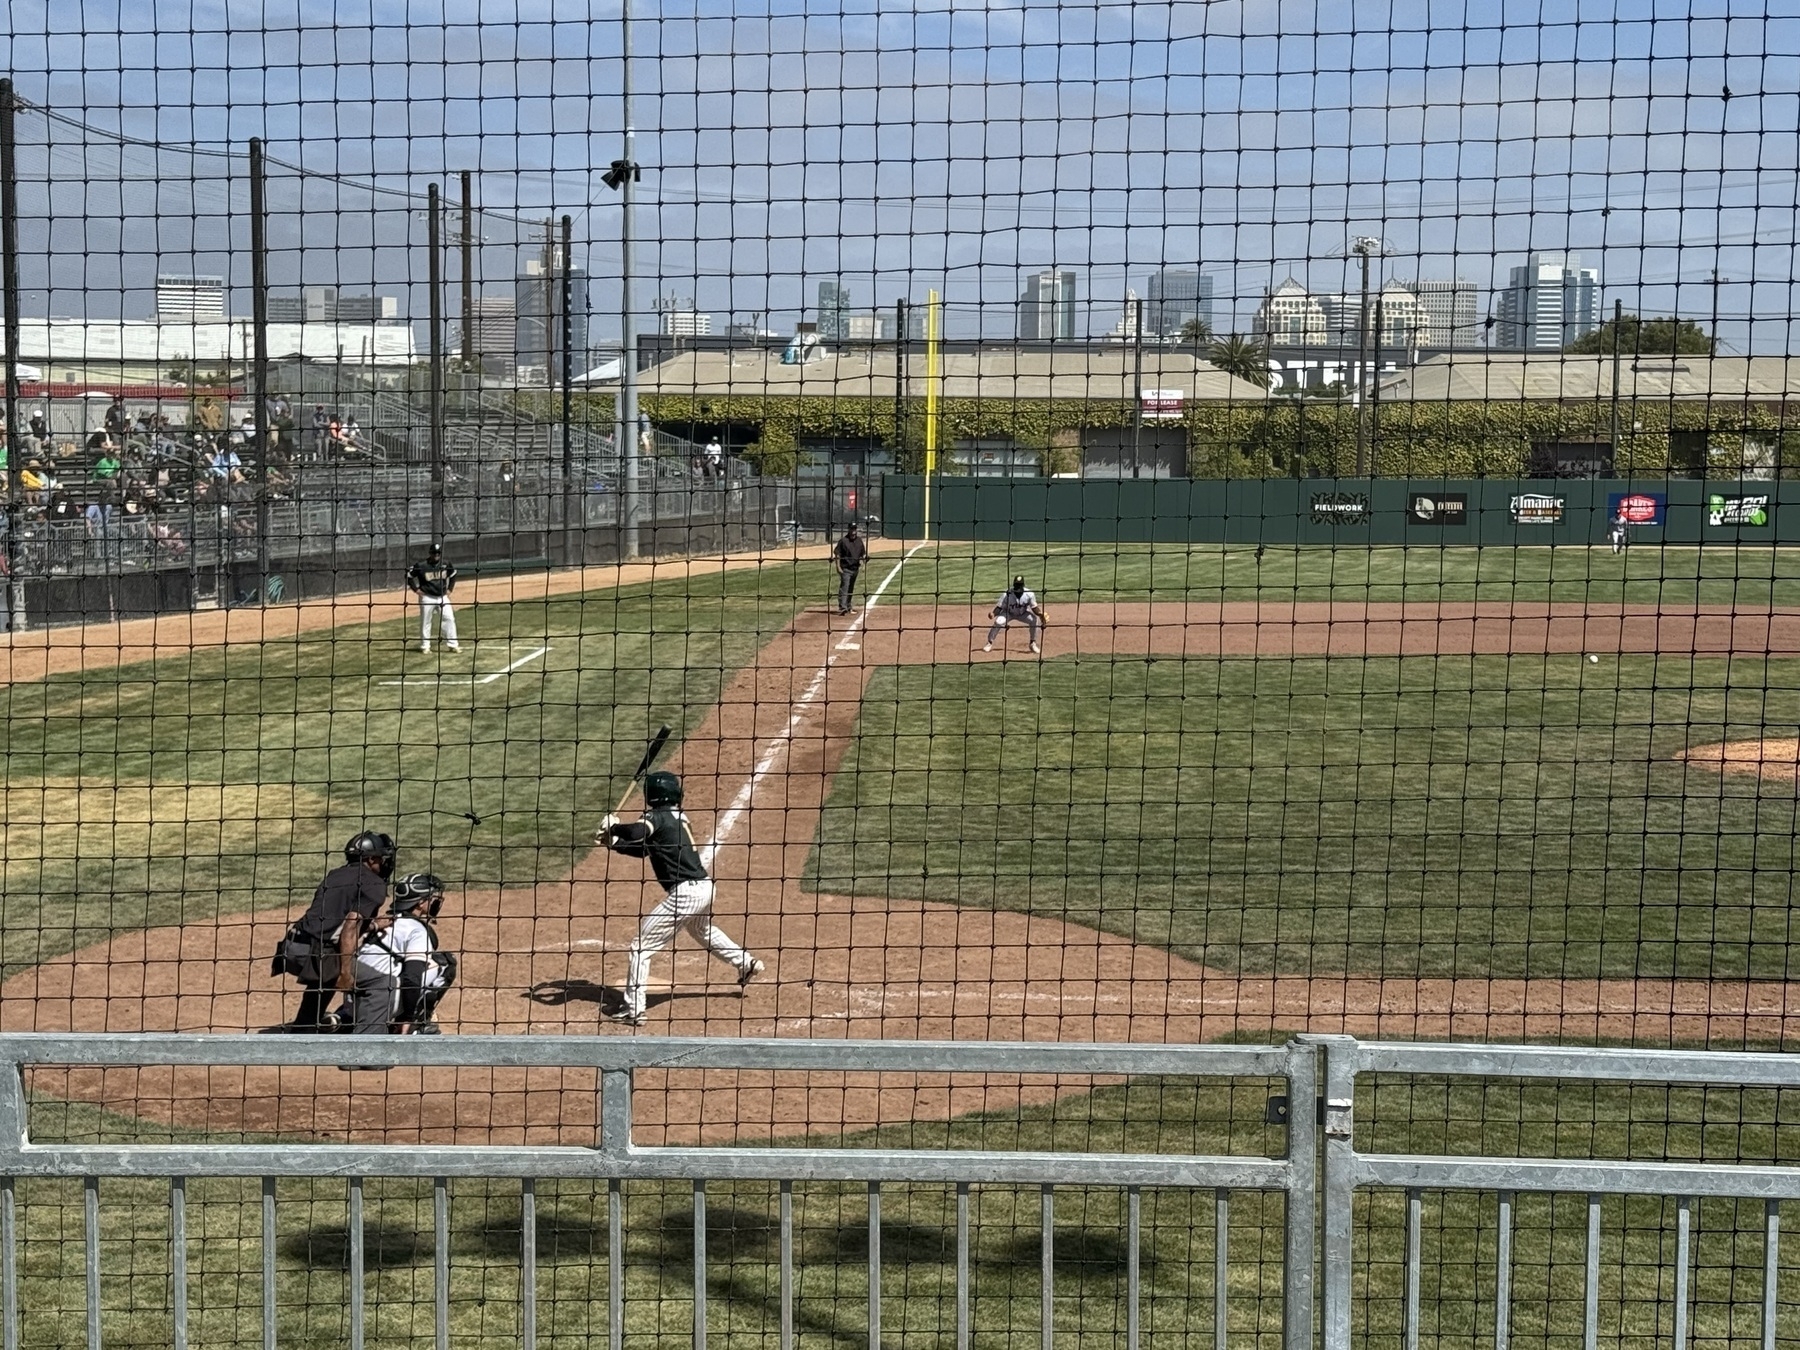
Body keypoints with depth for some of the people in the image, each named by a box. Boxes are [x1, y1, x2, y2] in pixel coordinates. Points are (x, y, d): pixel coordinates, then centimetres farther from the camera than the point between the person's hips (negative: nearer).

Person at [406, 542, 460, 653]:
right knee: (425, 622, 5)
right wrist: (416, 589, -6)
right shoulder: (421, 566, -12)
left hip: (443, 597, 3)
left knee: (449, 619, -4)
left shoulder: (446, 564, 0)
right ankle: (425, 646, 16)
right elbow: (408, 575, -2)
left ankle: (452, 645, 2)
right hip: (427, 597, -3)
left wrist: (450, 588, 11)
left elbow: (453, 574, 19)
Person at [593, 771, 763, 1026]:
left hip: (685, 893, -9)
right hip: (704, 887, 9)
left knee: (641, 946, -3)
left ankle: (633, 1010, -4)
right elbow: (642, 848, 20)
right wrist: (613, 842, 8)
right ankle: (746, 964, 54)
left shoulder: (658, 817, -13)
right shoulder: (676, 817, 14)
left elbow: (636, 833, -34)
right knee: (704, 931, 40)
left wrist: (612, 827, -15)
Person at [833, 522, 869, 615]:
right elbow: (837, 554, -7)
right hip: (845, 568, -6)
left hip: (855, 568, 6)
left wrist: (863, 565, 9)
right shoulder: (843, 541, -7)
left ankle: (848, 607, 23)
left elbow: (863, 554, 19)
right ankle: (842, 607, -23)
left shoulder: (859, 541, 11)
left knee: (851, 589, 13)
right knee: (844, 586, -16)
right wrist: (838, 567, -13)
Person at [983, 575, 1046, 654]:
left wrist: (1040, 614, -37)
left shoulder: (1029, 594, -24)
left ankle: (1033, 644, -4)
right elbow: (999, 607, -24)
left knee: (1034, 619, -24)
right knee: (998, 622, -30)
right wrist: (992, 613, -45)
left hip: (1022, 614, 2)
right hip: (1008, 613, -2)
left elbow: (1034, 608, -16)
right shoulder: (1007, 594, -28)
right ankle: (989, 643, -8)